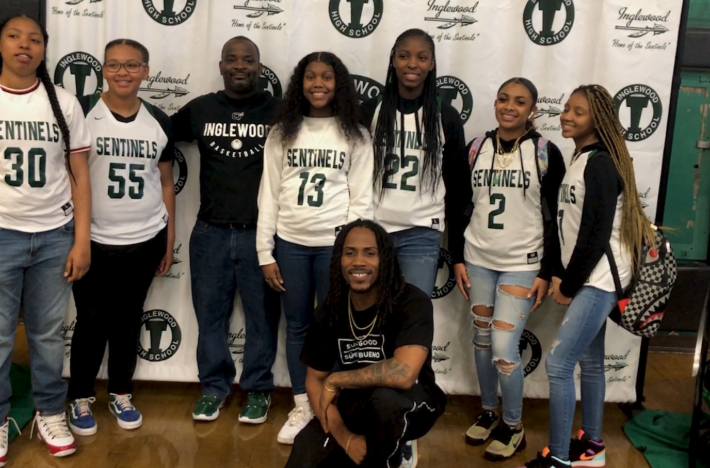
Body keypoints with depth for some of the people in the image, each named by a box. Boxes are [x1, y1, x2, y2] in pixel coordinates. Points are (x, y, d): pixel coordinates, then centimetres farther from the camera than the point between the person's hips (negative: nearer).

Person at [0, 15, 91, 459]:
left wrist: (82, 240, -1)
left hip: (55, 236, 1)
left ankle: (50, 412, 26)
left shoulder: (64, 103, 3)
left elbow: (79, 175, 4)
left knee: (49, 333, 11)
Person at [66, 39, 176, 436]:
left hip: (145, 241, 3)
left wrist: (170, 241, 9)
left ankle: (121, 394, 30)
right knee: (92, 321, 7)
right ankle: (81, 398, 25)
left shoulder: (160, 122, 4)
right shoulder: (82, 113, -6)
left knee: (129, 320, 13)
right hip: (93, 240, -2)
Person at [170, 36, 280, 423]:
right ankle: (214, 385, 27)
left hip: (262, 233, -2)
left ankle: (258, 389, 23)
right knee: (210, 314, 11)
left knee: (262, 316, 7)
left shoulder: (279, 111, -1)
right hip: (210, 232, 2)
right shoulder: (200, 109, 5)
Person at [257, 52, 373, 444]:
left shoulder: (356, 136, 1)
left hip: (335, 245, -2)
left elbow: (362, 198, -1)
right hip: (290, 243, 2)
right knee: (297, 327, 11)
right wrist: (265, 253, 1)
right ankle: (301, 407, 25)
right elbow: (268, 195, 4)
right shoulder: (282, 133, 5)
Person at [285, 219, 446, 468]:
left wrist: (335, 380, -25)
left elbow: (403, 373, -38)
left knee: (385, 396, -38)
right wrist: (344, 437, -16)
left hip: (411, 404, -5)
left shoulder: (412, 303, -23)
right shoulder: (330, 310, -7)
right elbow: (314, 380, -2)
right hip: (354, 404, 5)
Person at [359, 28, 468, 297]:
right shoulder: (370, 111, 1)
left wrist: (458, 236, 8)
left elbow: (458, 181, 8)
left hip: (422, 234, 0)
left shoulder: (446, 117, 2)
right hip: (372, 228, 1)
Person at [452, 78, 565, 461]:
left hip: (522, 264, -4)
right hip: (478, 260, 4)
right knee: (481, 340, 12)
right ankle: (488, 412, 33)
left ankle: (513, 426, 14)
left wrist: (546, 273, -8)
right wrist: (458, 259, 5)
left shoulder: (546, 153, -7)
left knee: (503, 347, -7)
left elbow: (555, 218, -6)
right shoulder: (476, 149, 3)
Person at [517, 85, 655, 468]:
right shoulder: (580, 160, 13)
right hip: (587, 278, 9)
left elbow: (598, 233, -19)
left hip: (598, 279, -9)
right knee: (589, 361, 15)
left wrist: (569, 285, -12)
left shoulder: (599, 164, -15)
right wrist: (560, 276, 8)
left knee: (558, 363, -10)